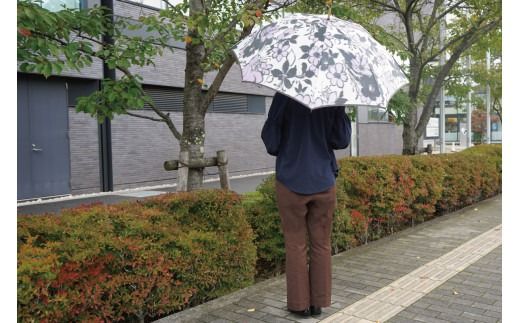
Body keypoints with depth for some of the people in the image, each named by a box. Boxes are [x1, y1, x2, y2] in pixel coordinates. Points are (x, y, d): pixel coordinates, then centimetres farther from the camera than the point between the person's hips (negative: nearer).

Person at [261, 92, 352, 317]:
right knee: (322, 244, 13)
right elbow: (342, 140, 2)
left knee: (296, 245, 8)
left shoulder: (284, 97, -9)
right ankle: (318, 302, 20)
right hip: (323, 182, 2)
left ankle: (299, 304, 15)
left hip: (292, 182, -2)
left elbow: (271, 140, -8)